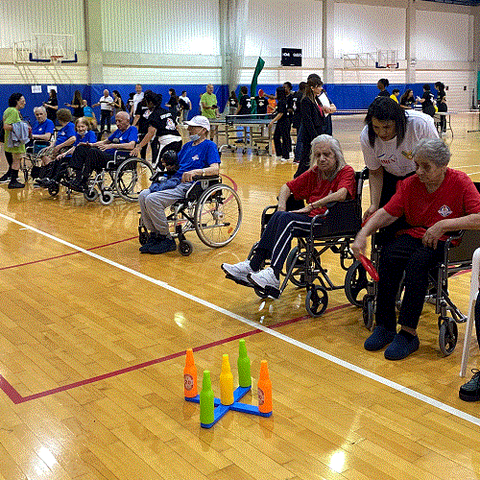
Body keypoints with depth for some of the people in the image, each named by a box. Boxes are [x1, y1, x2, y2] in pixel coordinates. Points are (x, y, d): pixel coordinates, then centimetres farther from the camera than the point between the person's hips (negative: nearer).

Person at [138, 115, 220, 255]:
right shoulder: (187, 146, 26)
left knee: (152, 199, -25)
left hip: (189, 186, -8)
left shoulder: (209, 146, 1)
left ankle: (167, 240, -14)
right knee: (143, 195, -12)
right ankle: (154, 235, -4)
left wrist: (195, 172, -28)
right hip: (175, 181, 8)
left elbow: (215, 169, -14)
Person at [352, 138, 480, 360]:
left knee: (417, 261, -34)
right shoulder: (410, 184, 5)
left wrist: (443, 225, -24)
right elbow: (386, 213, -2)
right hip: (413, 235, 4)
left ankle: (408, 332, -27)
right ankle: (385, 326, -18)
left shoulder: (460, 182, -7)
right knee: (389, 255, -26)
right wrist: (363, 234, -18)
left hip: (446, 242, -4)